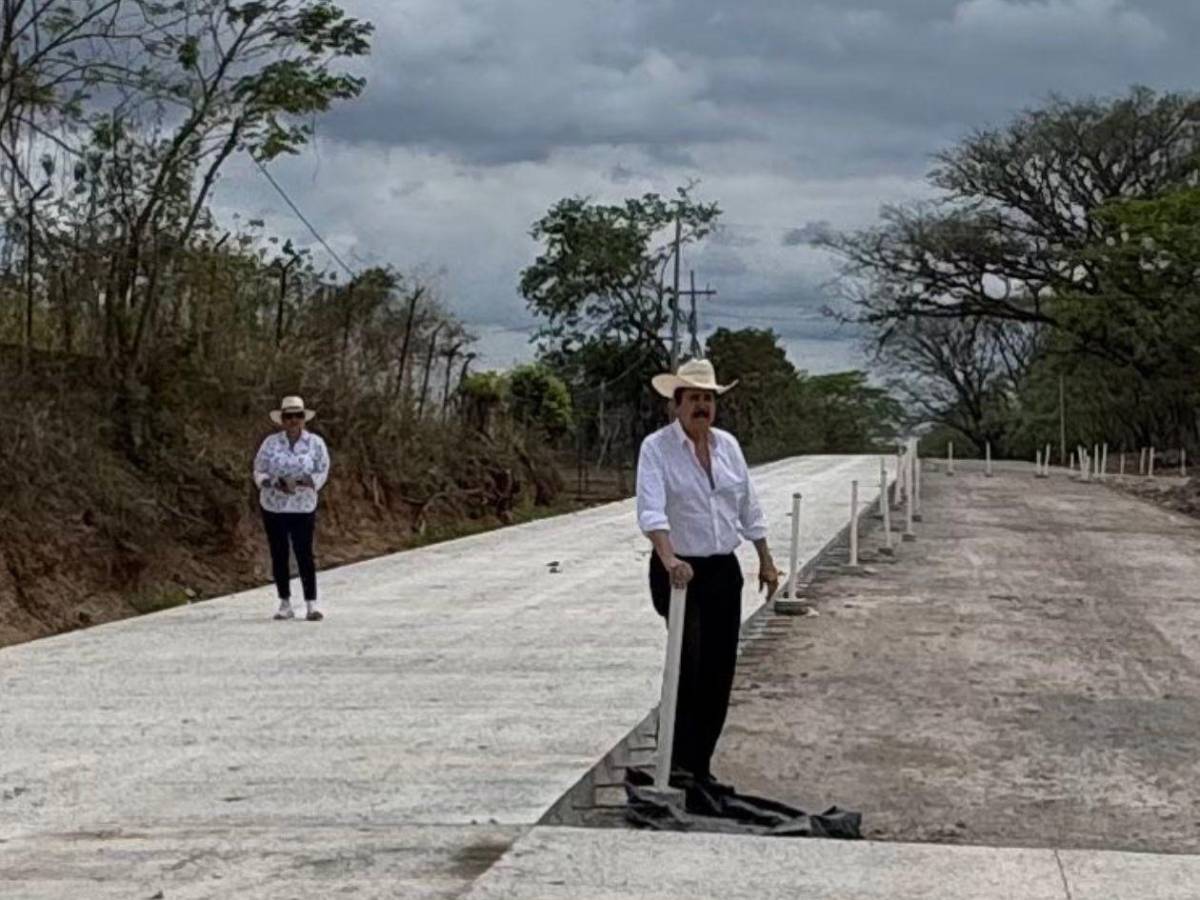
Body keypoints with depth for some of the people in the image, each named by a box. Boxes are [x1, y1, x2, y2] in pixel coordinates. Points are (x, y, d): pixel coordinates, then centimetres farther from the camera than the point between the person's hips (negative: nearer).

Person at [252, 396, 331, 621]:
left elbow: (322, 473, -2)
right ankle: (285, 604, 13)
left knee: (304, 554, -8)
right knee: (278, 555, 5)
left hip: (303, 507, -2)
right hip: (273, 506, 2)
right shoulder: (270, 443, 1)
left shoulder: (316, 443, -1)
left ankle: (311, 605, -6)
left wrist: (305, 481, -21)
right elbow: (259, 472, 1)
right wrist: (275, 483, -19)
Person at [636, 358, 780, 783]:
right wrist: (669, 560, -38)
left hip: (723, 571, 6)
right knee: (689, 662, -16)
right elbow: (650, 509, -24)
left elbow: (748, 506, 16)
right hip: (679, 570, -6)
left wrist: (766, 560, 16)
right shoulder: (656, 447, -10)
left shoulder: (727, 445, 8)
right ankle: (678, 761, -7)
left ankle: (701, 765, 16)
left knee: (719, 671, 6)